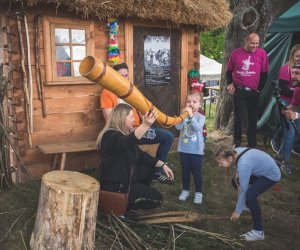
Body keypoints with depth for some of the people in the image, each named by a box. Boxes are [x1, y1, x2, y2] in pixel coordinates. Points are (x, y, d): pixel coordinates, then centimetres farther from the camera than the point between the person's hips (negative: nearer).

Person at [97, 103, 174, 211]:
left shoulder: (126, 134, 9)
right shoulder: (110, 136, -22)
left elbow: (141, 155, 10)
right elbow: (127, 142, -44)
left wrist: (162, 165, 1)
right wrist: (146, 125, -58)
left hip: (127, 179, 10)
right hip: (115, 186, -10)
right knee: (156, 198, -5)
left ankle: (138, 192, 15)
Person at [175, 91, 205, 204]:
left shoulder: (201, 117, -7)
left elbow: (197, 127, -25)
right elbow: (178, 127, -16)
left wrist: (191, 115, -32)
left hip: (196, 150, -3)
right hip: (184, 149, 3)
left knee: (196, 172, 6)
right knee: (185, 171, 15)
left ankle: (198, 192, 21)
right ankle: (185, 190, 31)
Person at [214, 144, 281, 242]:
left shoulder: (243, 165, -35)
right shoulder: (235, 151, -13)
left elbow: (243, 191, -27)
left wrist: (237, 212, -16)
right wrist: (238, 173, -7)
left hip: (271, 174, -9)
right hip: (263, 168, 10)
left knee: (250, 194, -29)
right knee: (237, 181, 22)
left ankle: (258, 232, -17)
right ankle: (249, 205, 43)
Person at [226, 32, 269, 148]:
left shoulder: (262, 53, -5)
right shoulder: (236, 53, -3)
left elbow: (265, 73, 1)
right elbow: (229, 70, 11)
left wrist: (259, 88, 1)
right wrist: (229, 83, 0)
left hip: (254, 92, 0)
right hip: (238, 90, 0)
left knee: (253, 118, 9)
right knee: (238, 117, 6)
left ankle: (252, 145, 21)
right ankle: (237, 142, 20)